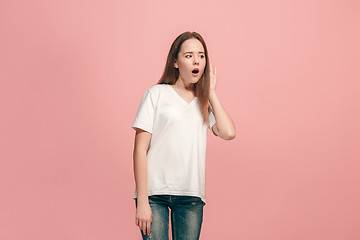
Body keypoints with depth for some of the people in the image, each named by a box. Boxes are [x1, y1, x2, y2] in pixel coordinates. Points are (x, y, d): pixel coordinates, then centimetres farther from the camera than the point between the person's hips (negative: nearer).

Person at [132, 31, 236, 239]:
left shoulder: (205, 101, 14)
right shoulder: (157, 94, 2)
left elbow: (228, 133, -6)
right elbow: (140, 149, -2)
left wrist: (211, 92, 4)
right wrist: (142, 201, -9)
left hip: (191, 195, 3)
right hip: (155, 192, -3)